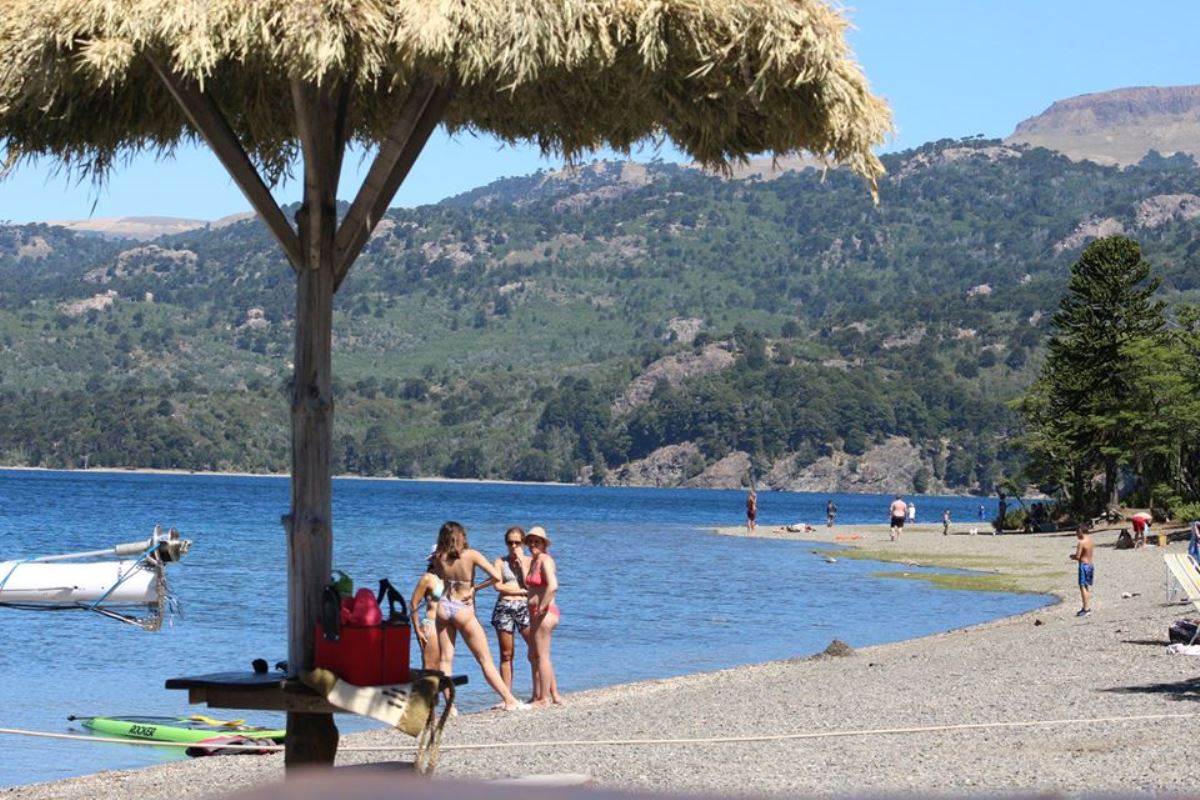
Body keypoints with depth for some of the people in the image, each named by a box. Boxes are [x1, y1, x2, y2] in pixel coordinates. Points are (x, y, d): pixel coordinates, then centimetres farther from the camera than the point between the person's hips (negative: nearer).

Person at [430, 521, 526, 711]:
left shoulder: (438, 559, -2)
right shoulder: (470, 555, -10)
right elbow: (497, 576, -16)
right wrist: (476, 587, -2)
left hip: (444, 607, 3)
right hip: (463, 611, -3)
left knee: (446, 659, 6)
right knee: (486, 661, 4)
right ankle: (509, 701, 6)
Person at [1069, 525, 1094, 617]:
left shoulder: (1081, 542, -17)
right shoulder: (1090, 541, 9)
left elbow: (1078, 557, -18)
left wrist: (1073, 557, 3)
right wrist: (1075, 555, 14)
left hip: (1084, 565, -9)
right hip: (1090, 564, 9)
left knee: (1083, 587, -5)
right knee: (1088, 587, 16)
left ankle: (1086, 609, -7)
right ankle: (1087, 607, 22)